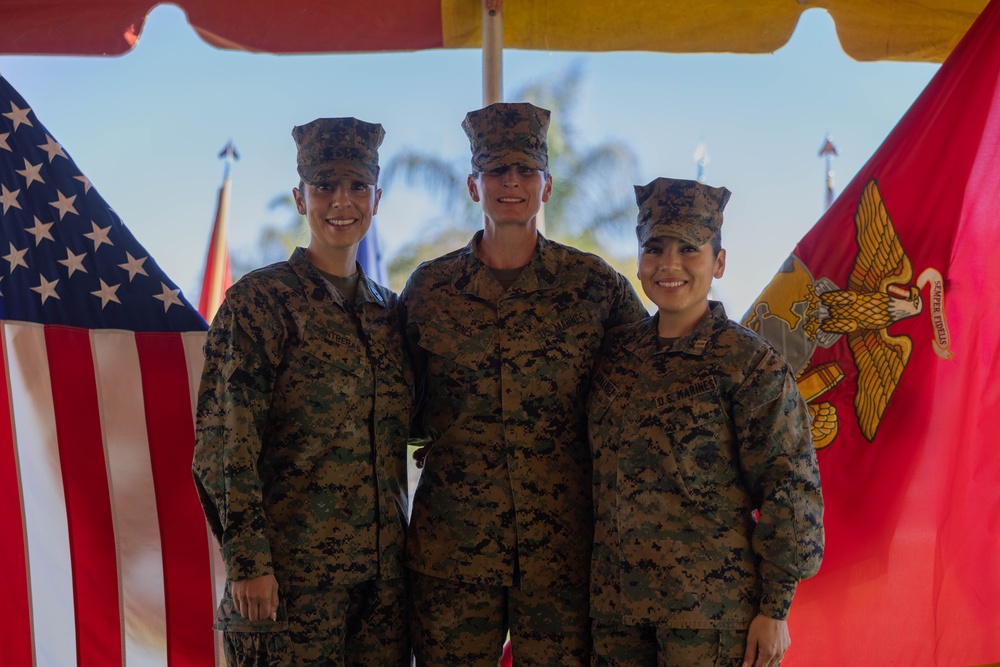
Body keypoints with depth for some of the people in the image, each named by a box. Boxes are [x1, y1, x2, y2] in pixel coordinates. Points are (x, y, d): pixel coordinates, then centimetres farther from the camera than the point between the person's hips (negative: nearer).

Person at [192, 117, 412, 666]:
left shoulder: (388, 310, 13)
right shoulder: (260, 300, -5)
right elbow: (225, 443, -10)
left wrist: (403, 555, 14)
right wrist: (247, 559, -16)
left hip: (383, 573, 6)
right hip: (292, 570, -5)